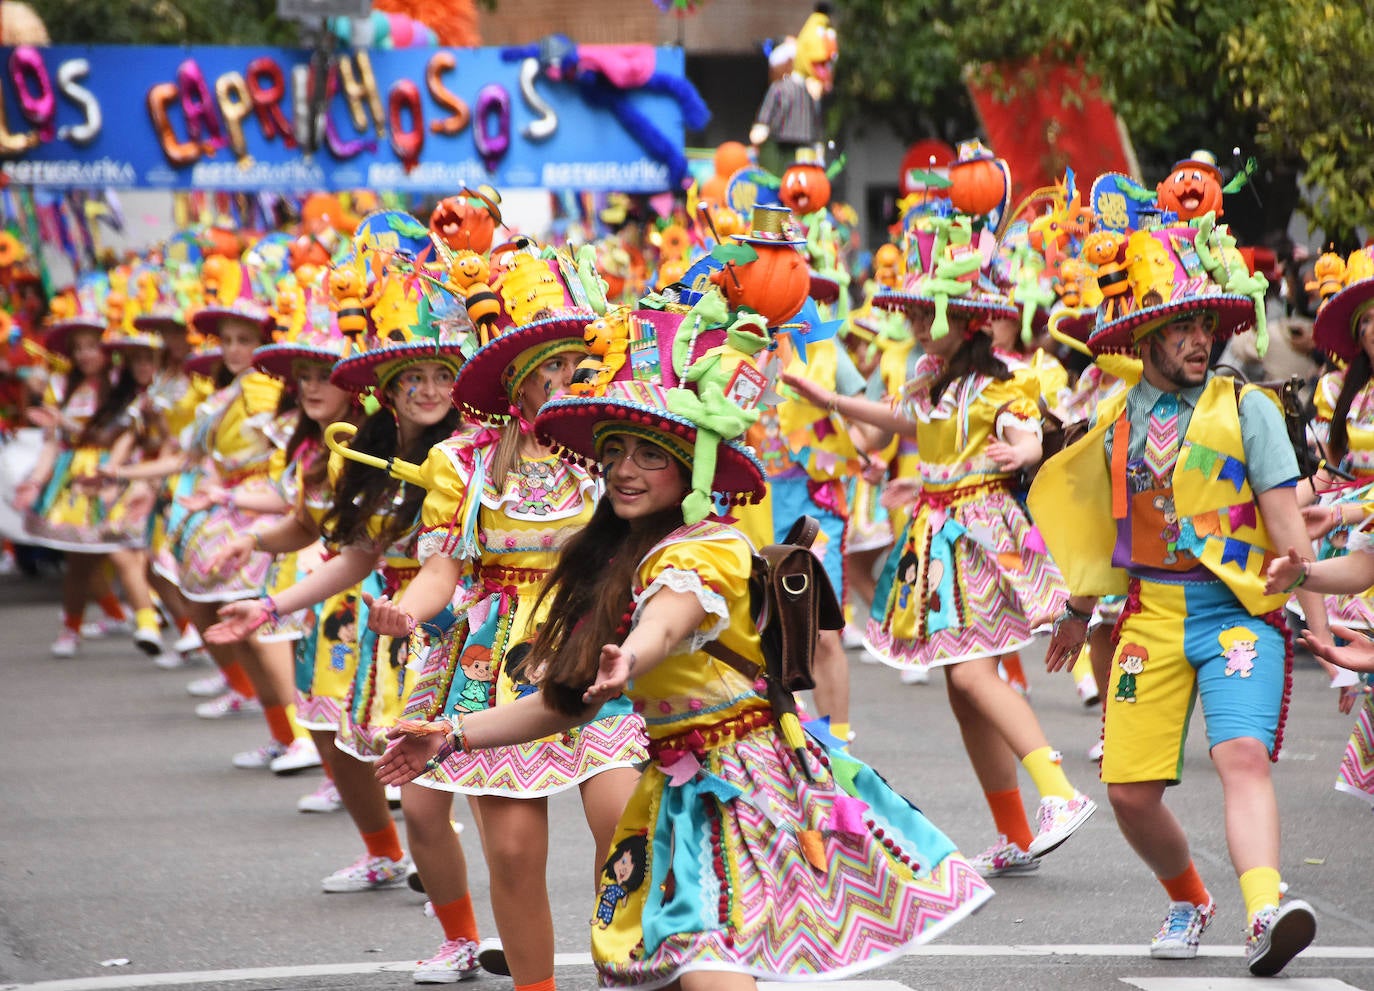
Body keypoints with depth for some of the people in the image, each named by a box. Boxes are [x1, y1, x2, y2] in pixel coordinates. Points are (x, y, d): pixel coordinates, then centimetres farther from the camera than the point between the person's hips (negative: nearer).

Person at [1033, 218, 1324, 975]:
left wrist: (1318, 620, -11)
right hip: (1153, 615, 4)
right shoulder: (1114, 420, 11)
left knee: (1242, 754, -26)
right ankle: (1188, 901, 26)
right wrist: (1078, 610, 35)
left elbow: (1284, 519, -5)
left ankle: (1264, 913, -41)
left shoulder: (1246, 408, 0)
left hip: (1240, 609, -4)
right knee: (1130, 792, -1)